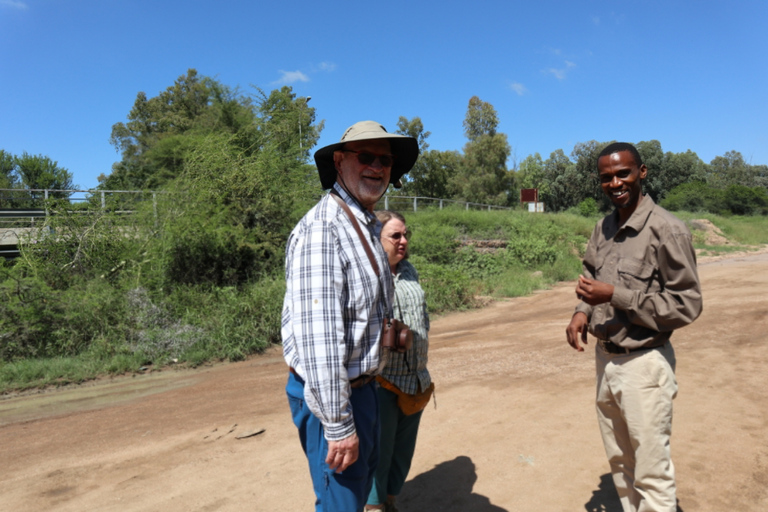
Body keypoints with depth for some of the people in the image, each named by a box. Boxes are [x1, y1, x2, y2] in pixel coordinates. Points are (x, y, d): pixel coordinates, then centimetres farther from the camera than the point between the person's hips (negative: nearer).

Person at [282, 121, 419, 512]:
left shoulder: (368, 226, 8)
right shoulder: (322, 228, -24)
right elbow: (318, 336, -29)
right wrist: (338, 424, -25)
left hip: (362, 385, 10)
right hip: (330, 393, -10)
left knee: (363, 477, 28)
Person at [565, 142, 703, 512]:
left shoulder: (667, 229, -16)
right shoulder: (602, 229, 5)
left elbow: (687, 304, -16)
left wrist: (615, 296, -24)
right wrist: (583, 310, -5)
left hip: (644, 364, -6)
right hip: (605, 358, 7)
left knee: (652, 474, 8)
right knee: (619, 463, 22)